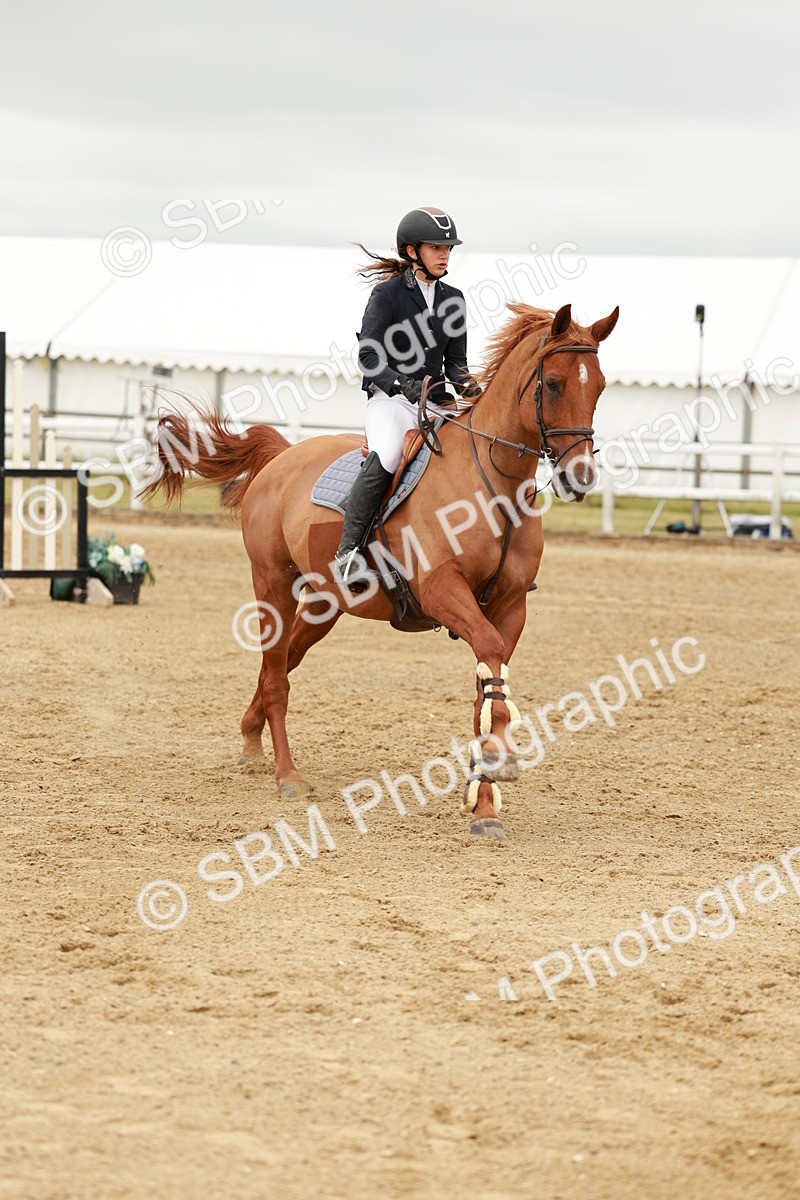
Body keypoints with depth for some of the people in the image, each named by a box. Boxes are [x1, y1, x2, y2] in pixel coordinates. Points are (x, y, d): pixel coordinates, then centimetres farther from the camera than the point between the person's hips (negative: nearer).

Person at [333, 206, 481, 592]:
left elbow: (456, 361, 16)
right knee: (387, 454, -37)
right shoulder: (387, 293, -2)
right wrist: (402, 385, -25)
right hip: (390, 398, -6)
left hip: (436, 401, 6)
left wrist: (467, 387, -6)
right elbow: (369, 356, -9)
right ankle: (348, 552, -33)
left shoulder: (452, 299, 14)